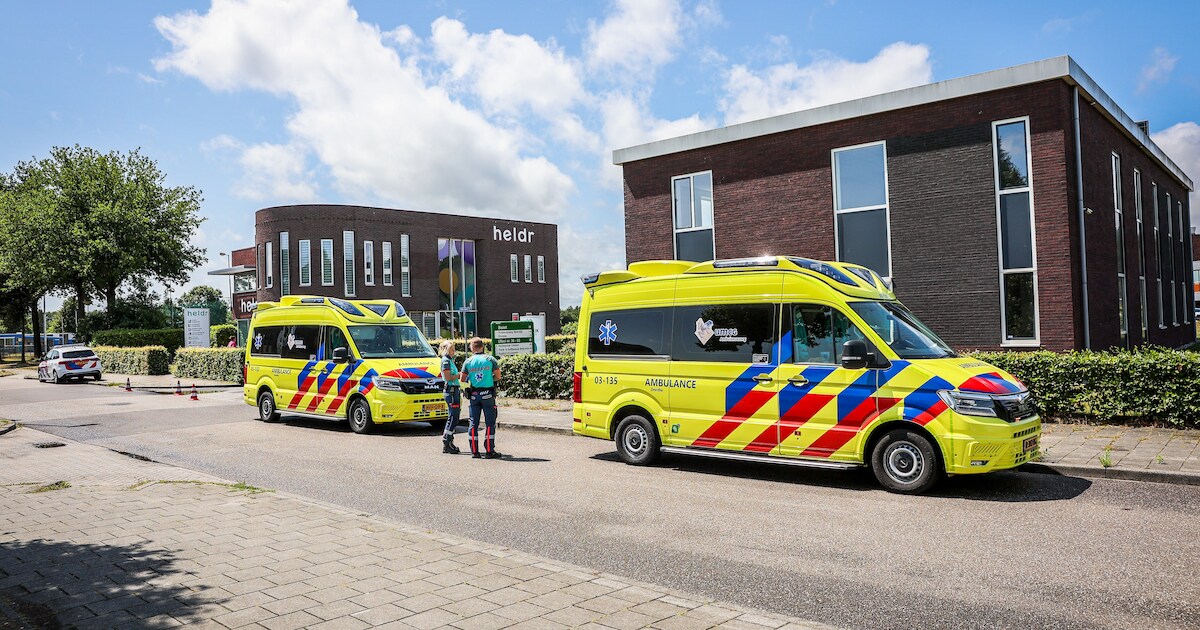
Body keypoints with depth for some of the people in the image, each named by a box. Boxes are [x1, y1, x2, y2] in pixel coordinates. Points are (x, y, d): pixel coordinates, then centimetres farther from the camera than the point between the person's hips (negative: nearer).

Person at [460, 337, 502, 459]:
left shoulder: (468, 362, 2)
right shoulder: (490, 359, -3)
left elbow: (462, 379, 4)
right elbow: (498, 377, -3)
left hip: (474, 395, 2)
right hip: (487, 394, -2)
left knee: (473, 423, 8)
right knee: (490, 423, 1)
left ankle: (474, 451, 9)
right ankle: (489, 451, -3)